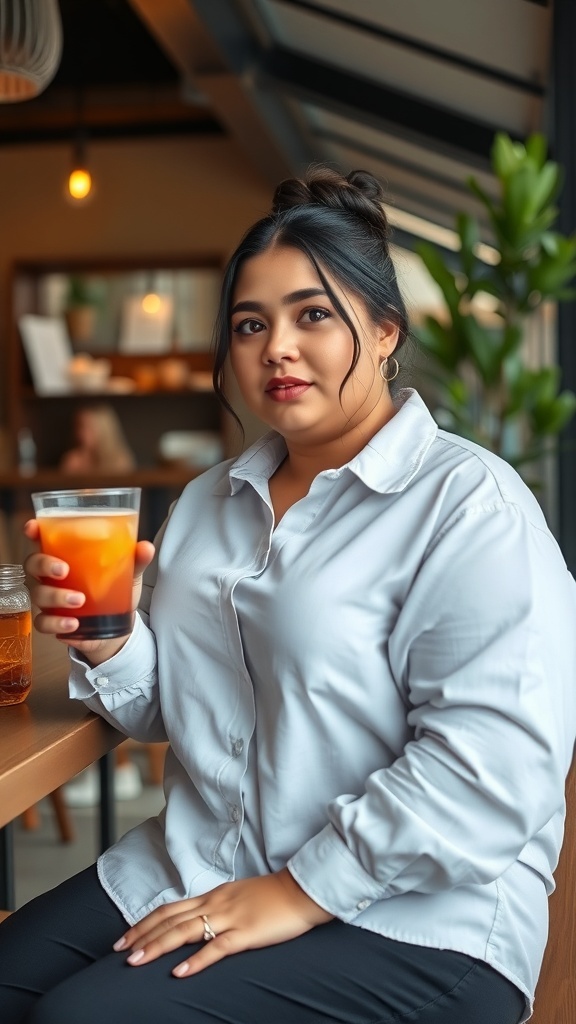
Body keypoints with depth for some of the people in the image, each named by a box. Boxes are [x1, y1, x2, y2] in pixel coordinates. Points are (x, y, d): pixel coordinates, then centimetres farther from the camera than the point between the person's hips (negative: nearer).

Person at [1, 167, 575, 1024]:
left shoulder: (469, 504, -12)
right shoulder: (208, 502, 12)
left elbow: (497, 762, -22)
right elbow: (164, 709, 16)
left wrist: (302, 891, -19)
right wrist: (108, 647, -5)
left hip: (408, 925, -6)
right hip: (188, 874, 7)